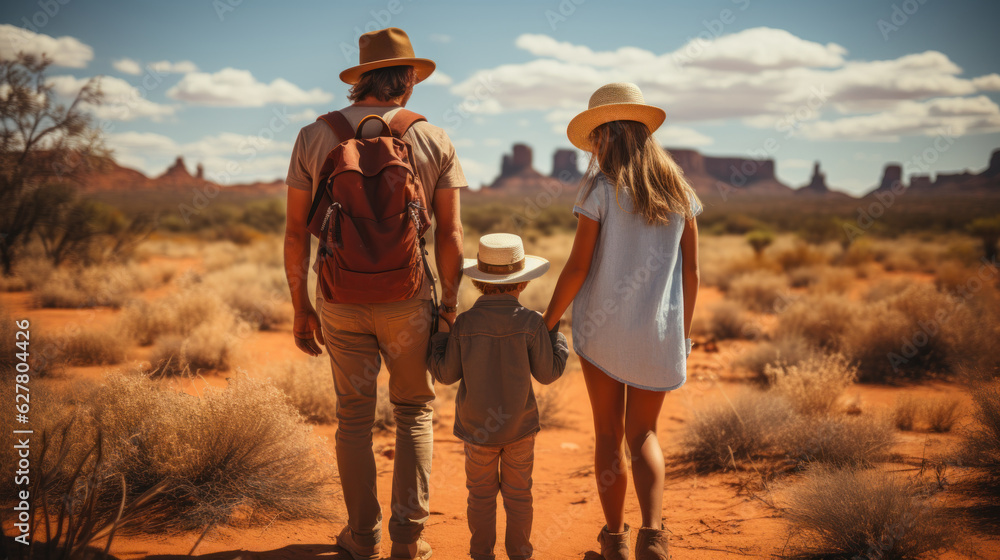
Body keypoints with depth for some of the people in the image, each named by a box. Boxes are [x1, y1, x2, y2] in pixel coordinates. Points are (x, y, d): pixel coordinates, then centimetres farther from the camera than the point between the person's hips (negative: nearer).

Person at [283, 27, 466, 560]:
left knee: (353, 416, 13)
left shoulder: (313, 137, -1)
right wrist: (450, 304, 6)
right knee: (413, 411, 15)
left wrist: (300, 308, 8)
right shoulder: (434, 141, -3)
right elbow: (449, 232, -4)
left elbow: (296, 231, 0)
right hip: (407, 298, -1)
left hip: (340, 298, 1)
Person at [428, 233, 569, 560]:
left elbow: (446, 374, -6)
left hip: (477, 429, 1)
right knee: (518, 493, 14)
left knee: (481, 494, 14)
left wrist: (440, 334, 7)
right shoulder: (530, 323, -15)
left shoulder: (464, 324, -12)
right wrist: (556, 333, 5)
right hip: (521, 427, 0)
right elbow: (547, 373, -8)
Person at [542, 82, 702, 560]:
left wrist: (545, 324, -1)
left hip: (602, 328, -3)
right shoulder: (677, 189, 3)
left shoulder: (601, 189, -9)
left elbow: (577, 268, -11)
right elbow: (691, 271, 5)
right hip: (658, 333, 3)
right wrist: (684, 331, 16)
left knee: (608, 434, 12)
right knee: (643, 434, 14)